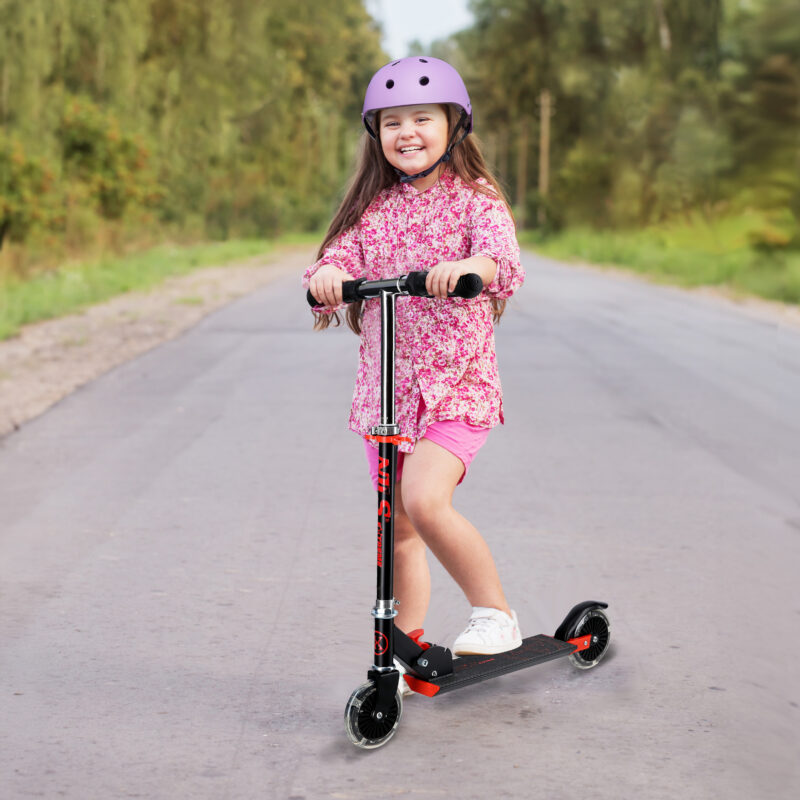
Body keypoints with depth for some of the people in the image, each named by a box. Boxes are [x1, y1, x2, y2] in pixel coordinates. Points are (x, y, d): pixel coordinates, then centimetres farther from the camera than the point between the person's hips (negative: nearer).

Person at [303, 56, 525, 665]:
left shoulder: (476, 199, -2)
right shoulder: (372, 208, 11)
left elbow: (502, 257, -19)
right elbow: (341, 254, -2)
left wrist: (467, 266, -41)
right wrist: (327, 273, -26)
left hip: (457, 385, -5)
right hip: (385, 389, 5)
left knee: (424, 500, -25)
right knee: (397, 529, 10)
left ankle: (496, 613, -6)